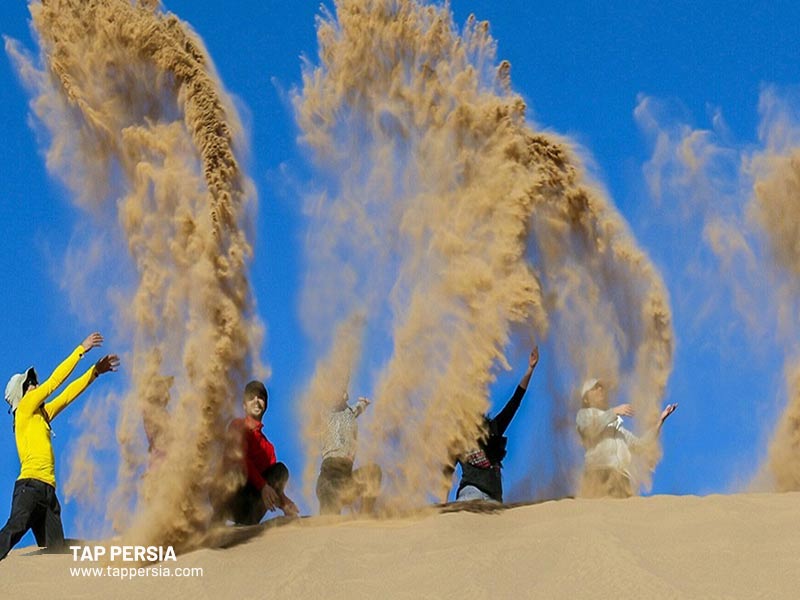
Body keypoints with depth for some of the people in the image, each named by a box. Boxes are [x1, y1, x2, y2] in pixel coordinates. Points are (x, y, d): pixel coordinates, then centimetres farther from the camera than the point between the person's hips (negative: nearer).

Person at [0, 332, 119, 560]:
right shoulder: (25, 408, 5)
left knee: (55, 550, -1)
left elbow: (68, 393, 30)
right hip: (30, 486, -8)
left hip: (47, 491, 9)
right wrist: (81, 349, 6)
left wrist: (96, 370, 30)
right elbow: (54, 381, 2)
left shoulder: (42, 414, 23)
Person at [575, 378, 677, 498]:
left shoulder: (616, 423, 32)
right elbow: (590, 429, -6)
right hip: (599, 474, -5)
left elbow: (638, 445, 25)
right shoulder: (584, 414, 18)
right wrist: (613, 412, -8)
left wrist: (660, 421, 22)